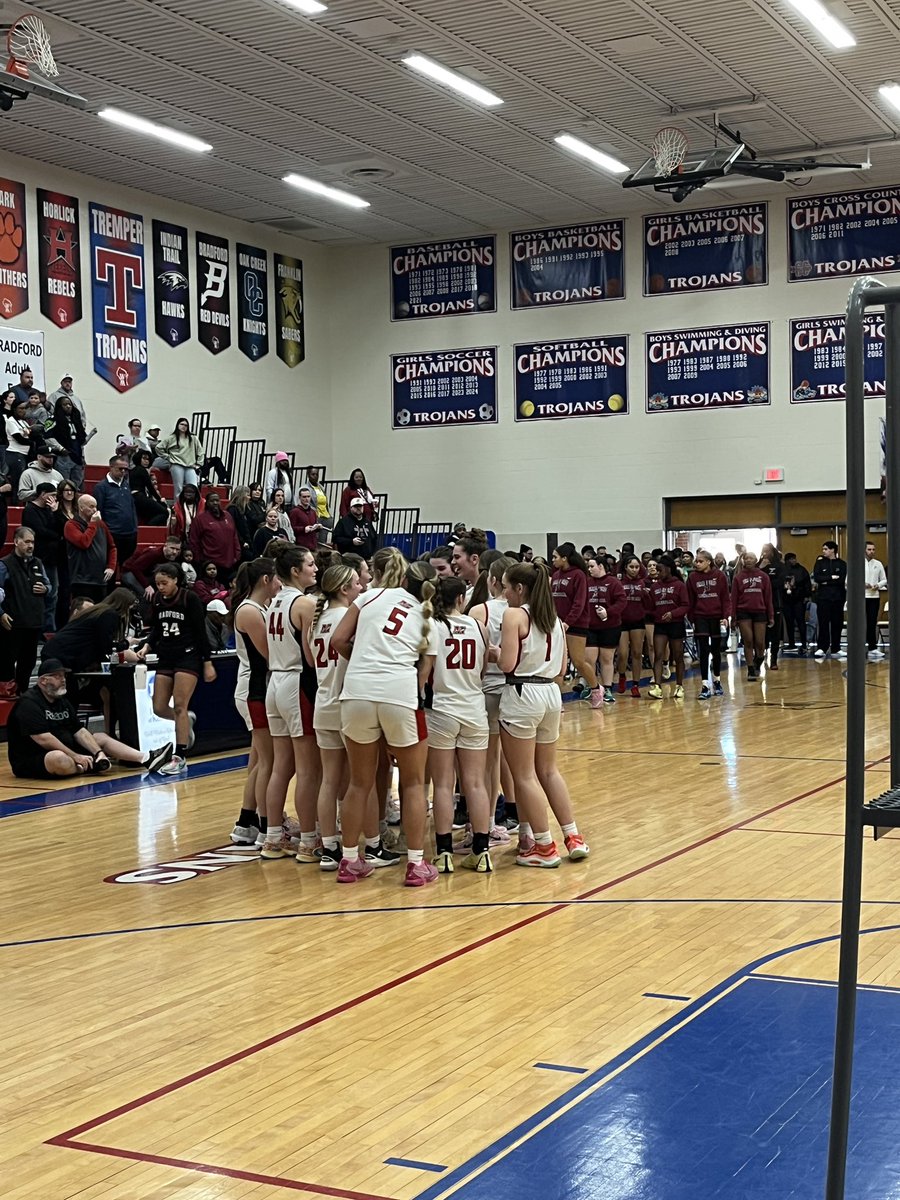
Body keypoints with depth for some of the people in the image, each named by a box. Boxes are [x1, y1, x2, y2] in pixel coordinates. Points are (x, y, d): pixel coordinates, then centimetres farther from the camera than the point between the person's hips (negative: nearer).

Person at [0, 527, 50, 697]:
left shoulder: (37, 564, 14)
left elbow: (48, 584, 25)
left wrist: (45, 589, 1)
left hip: (35, 622, 7)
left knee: (28, 660, 13)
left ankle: (21, 692, 24)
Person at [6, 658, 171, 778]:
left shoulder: (63, 701, 13)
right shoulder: (29, 703, -17)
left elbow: (79, 731, 7)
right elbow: (43, 739, -25)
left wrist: (99, 753, -9)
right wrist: (76, 757, -23)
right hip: (30, 761, -10)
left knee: (102, 738, 6)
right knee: (59, 759, -42)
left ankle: (147, 759, -8)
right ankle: (92, 767, -17)